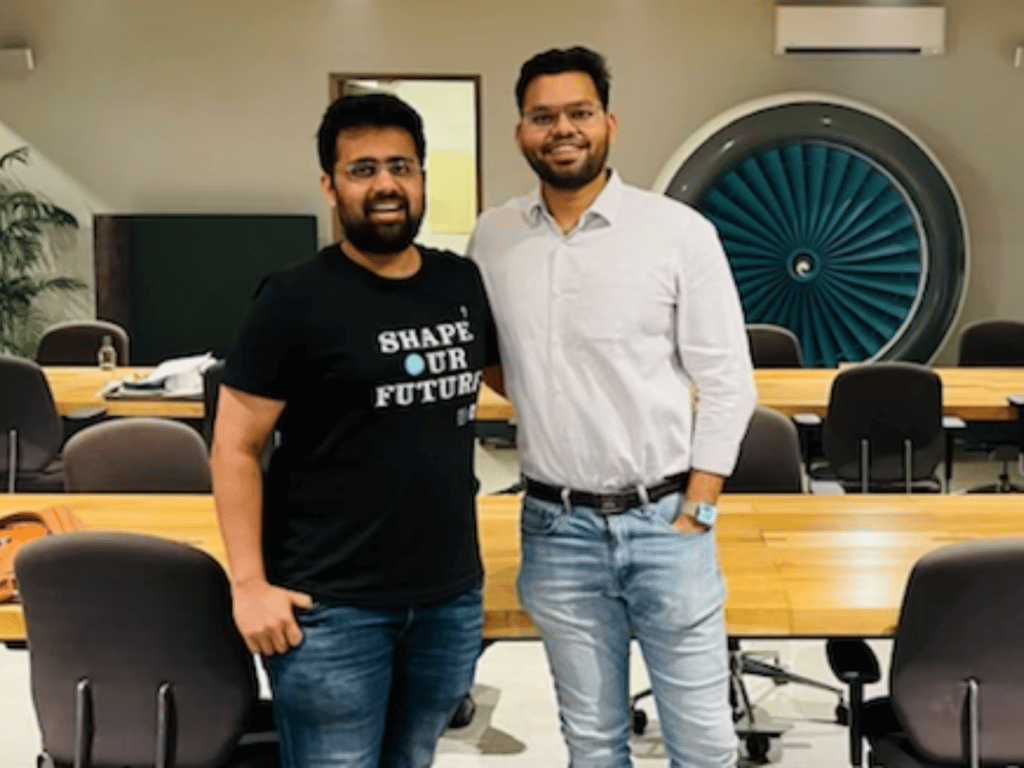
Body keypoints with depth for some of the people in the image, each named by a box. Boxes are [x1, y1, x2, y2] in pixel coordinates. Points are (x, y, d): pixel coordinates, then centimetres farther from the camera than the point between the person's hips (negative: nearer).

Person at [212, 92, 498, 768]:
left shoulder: (466, 283, 6)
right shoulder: (296, 299, -9)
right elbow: (236, 448, -8)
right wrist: (249, 582, -13)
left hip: (452, 596, 5)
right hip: (332, 607, -5)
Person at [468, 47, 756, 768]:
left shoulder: (680, 231, -7)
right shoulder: (492, 238, 2)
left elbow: (728, 383, -6)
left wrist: (695, 514, -8)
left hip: (664, 521, -2)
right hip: (555, 529, 2)